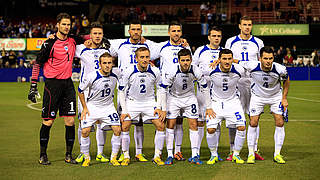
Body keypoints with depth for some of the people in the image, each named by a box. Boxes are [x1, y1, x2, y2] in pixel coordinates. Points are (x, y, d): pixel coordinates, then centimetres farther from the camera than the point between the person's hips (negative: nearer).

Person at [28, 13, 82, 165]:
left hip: (68, 83, 5)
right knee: (48, 121, -1)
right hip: (52, 84, -5)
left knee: (70, 121, 2)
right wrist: (33, 86, -8)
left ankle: (69, 155, 11)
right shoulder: (50, 43, -8)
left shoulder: (73, 41, 7)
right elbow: (37, 64, -4)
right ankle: (43, 155, 11)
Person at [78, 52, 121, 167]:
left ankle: (113, 158, 3)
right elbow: (80, 90, -6)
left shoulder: (116, 74, -14)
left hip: (108, 106, 2)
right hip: (92, 106, -2)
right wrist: (84, 108, -4)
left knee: (117, 130, -12)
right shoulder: (92, 76, -21)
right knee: (85, 131, -13)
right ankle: (86, 158, 6)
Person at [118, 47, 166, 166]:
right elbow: (121, 91, -5)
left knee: (161, 126, -11)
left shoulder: (155, 72, -13)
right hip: (132, 102, -1)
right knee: (124, 127, -14)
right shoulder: (129, 72, -17)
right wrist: (124, 110, -10)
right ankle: (126, 156, 3)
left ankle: (157, 156, 1)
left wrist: (158, 107, -5)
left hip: (149, 102, 1)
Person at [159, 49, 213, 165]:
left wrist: (208, 107, -7)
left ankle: (194, 156, 0)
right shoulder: (172, 71, -28)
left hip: (189, 97, 1)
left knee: (193, 124, -5)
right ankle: (170, 156, 1)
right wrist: (163, 109, -19)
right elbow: (163, 89, -18)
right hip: (173, 97, -1)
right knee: (170, 124, -7)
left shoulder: (195, 71, -23)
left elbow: (205, 88, -9)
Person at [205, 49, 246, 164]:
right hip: (215, 102, -1)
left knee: (241, 127, -14)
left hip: (233, 102, 1)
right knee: (210, 129, -15)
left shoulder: (239, 70, -17)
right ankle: (213, 155, 8)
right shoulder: (211, 70, -19)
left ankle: (236, 155, 7)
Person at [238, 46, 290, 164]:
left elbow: (286, 80, -6)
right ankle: (251, 154, 5)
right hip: (257, 96, 0)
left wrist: (284, 98, -6)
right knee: (253, 123, -8)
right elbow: (238, 62, -13)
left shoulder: (280, 69, -28)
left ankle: (277, 154, 3)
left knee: (280, 123, -8)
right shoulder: (252, 66, -31)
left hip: (275, 96, 1)